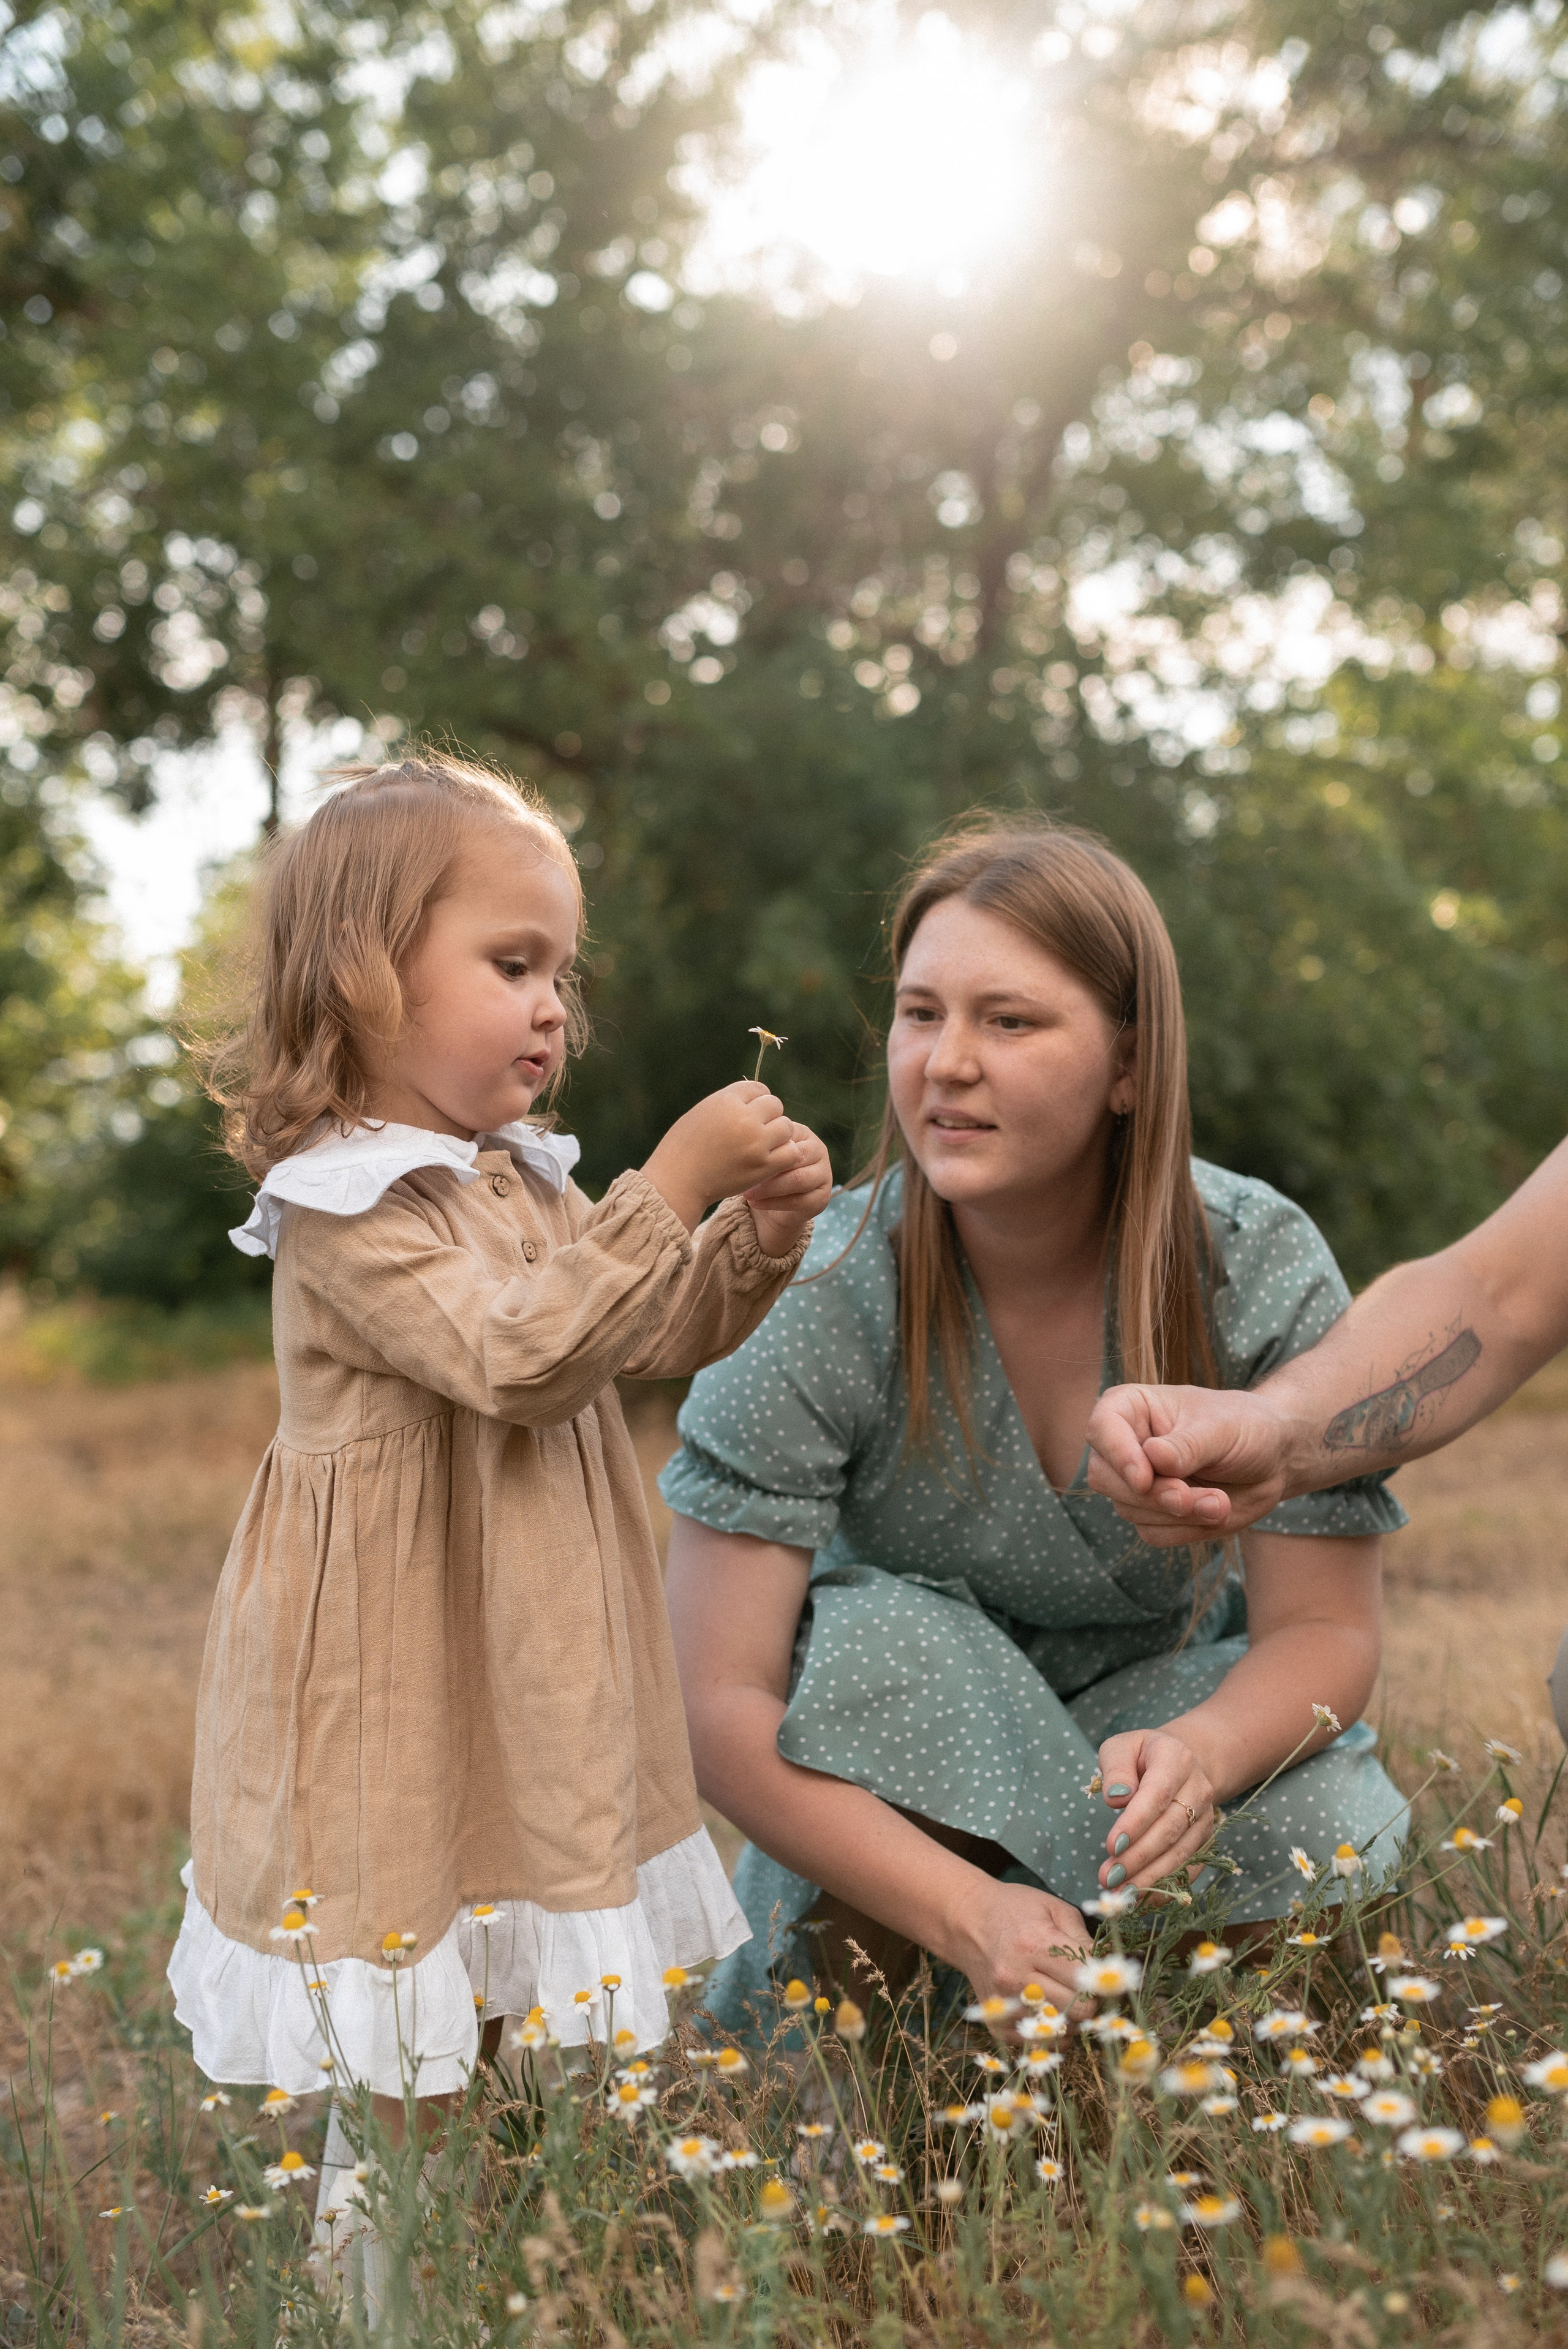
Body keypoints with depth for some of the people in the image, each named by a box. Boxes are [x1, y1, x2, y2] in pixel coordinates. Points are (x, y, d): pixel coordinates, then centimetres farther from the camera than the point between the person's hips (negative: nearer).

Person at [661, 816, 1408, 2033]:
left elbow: (1326, 1627, -16)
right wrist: (970, 1914, -39)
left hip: (1162, 1688, 2)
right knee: (884, 1639, -34)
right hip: (894, 1761, -1)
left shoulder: (1264, 1274, -20)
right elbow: (721, 1702, -27)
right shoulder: (818, 1298, -25)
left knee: (1324, 1830, -29)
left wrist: (1201, 1751, -39)